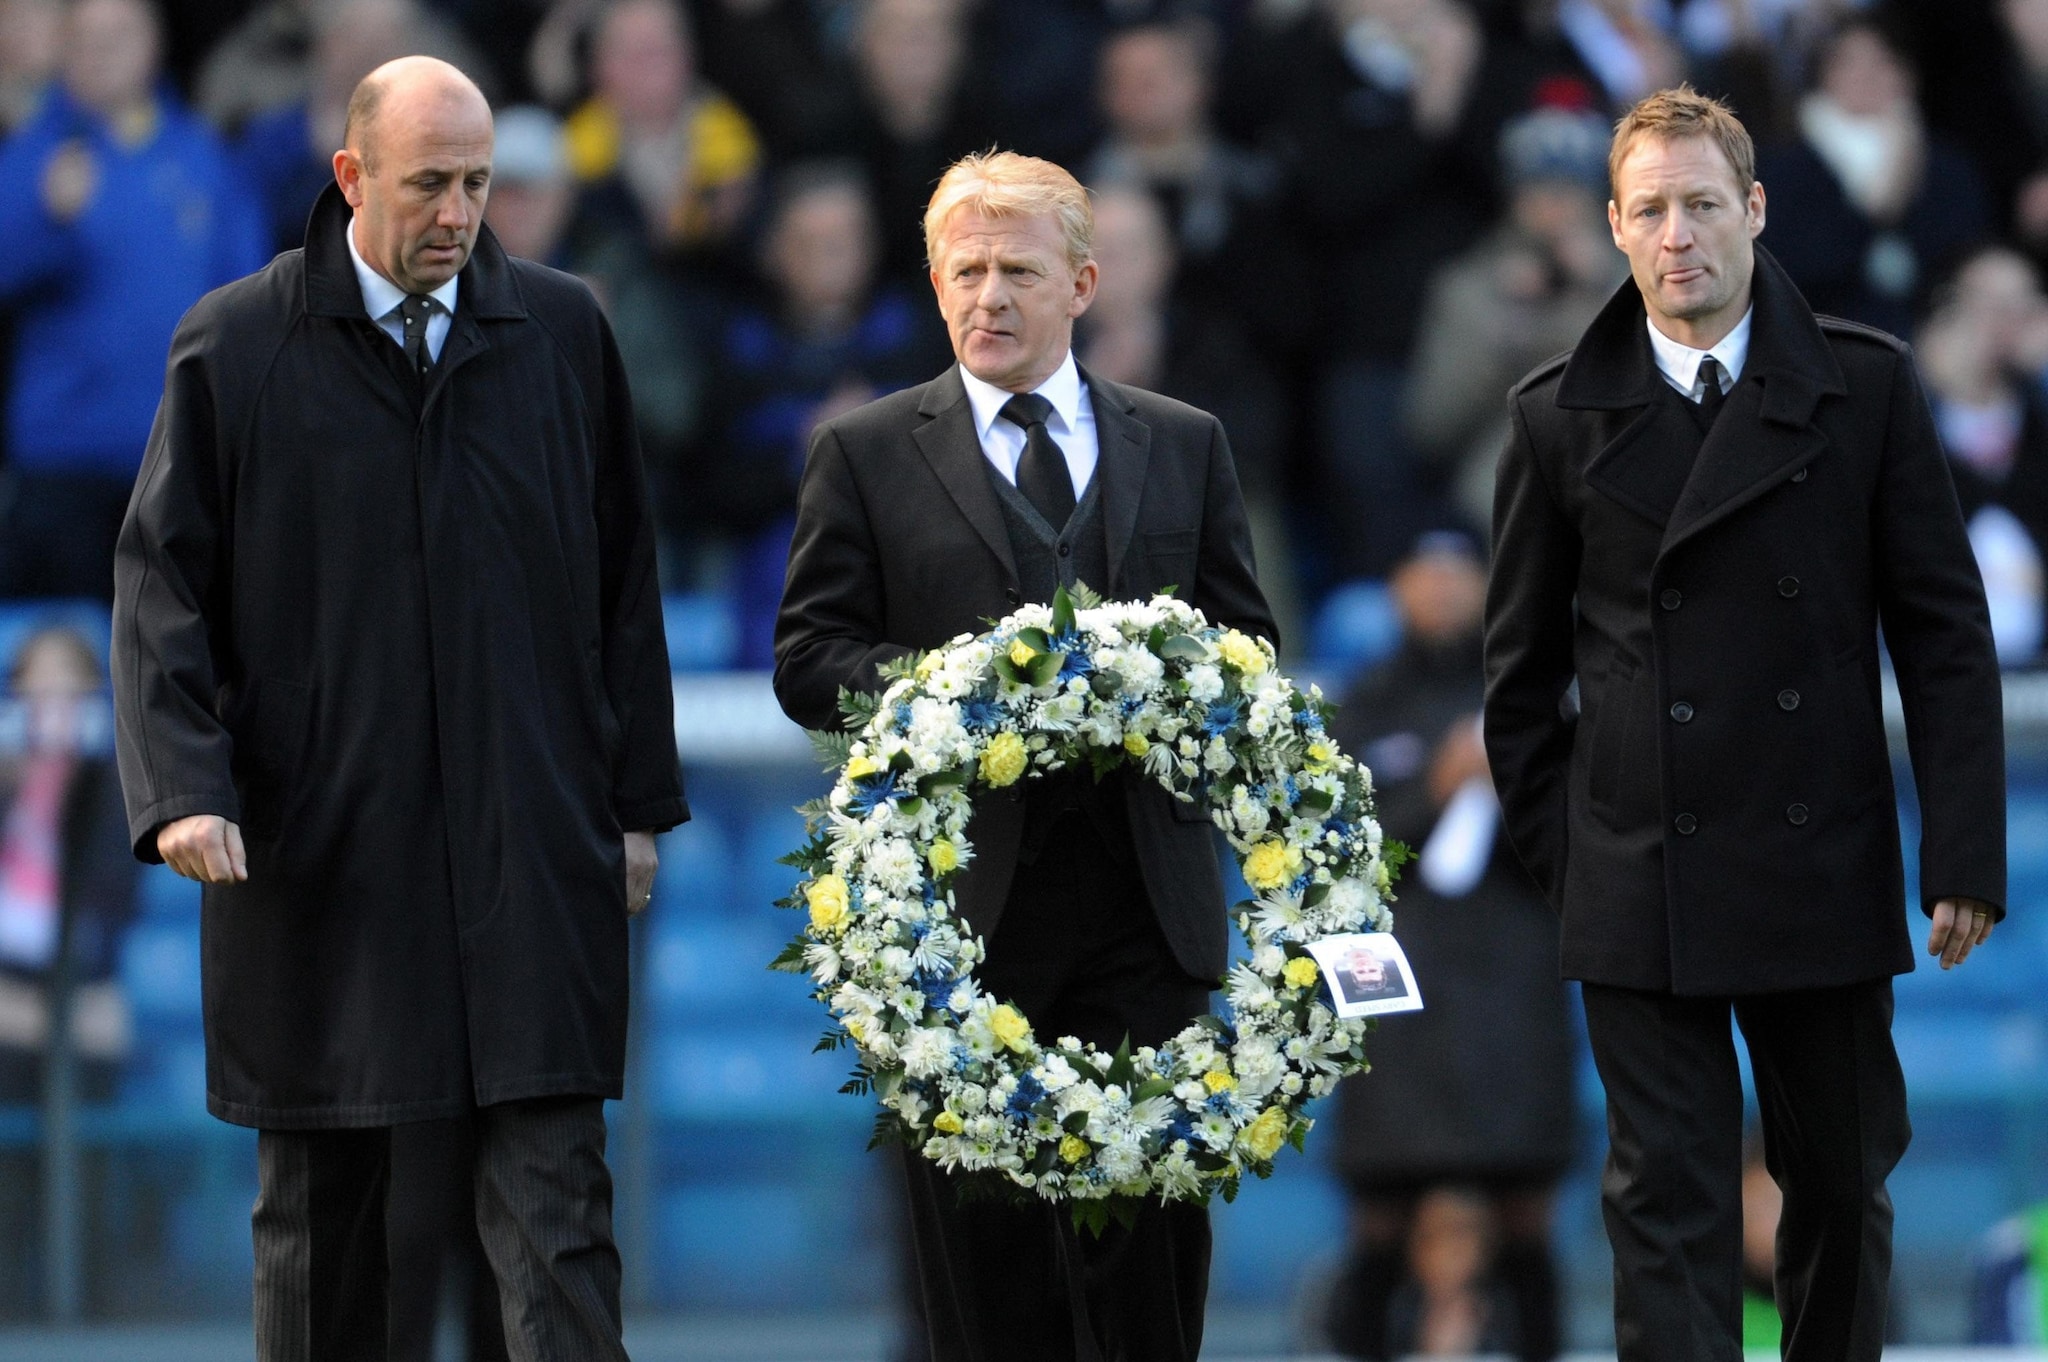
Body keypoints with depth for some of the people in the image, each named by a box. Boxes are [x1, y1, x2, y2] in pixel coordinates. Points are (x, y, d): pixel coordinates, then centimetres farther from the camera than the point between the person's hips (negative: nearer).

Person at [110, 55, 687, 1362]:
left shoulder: (563, 332, 7)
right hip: (317, 851, -1)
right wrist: (183, 786, -13)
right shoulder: (235, 347, 1)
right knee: (317, 1212, 8)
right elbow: (163, 581, 1)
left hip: (533, 851, 1)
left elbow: (624, 582, 12)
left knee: (557, 1202, -6)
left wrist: (638, 803, 10)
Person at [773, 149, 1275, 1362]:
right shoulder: (867, 455, 7)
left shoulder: (1186, 446, 14)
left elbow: (1247, 645, 15)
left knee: (1153, 1210, -3)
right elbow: (811, 662, 2)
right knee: (984, 1239, 1)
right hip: (960, 899, -1)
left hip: (1144, 896, 1)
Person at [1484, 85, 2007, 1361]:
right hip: (1641, 879, 0)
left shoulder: (1867, 386, 0)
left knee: (1844, 1183, 10)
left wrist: (1966, 855, -4)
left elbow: (1945, 631, 1)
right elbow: (1523, 660, 11)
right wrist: (1552, 847, 7)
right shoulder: (1562, 415, 3)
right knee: (1668, 1206, -2)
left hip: (1824, 870, 0)